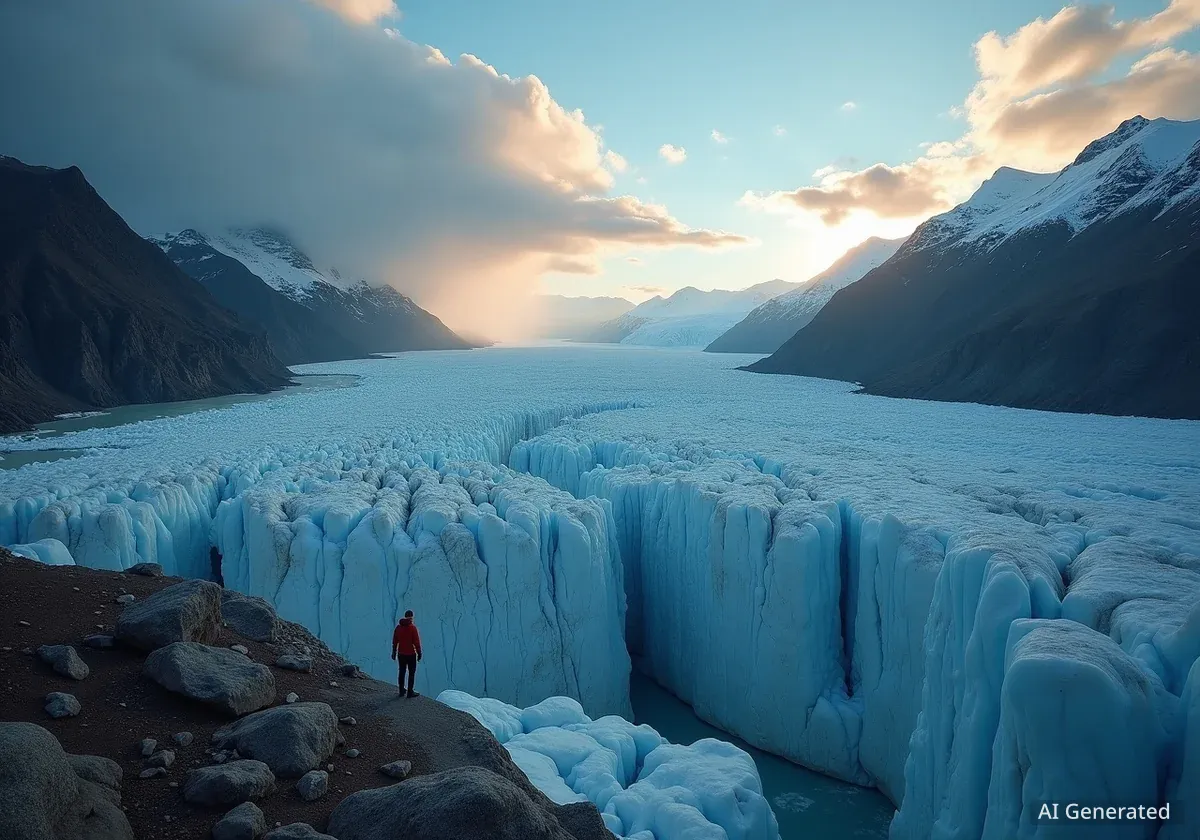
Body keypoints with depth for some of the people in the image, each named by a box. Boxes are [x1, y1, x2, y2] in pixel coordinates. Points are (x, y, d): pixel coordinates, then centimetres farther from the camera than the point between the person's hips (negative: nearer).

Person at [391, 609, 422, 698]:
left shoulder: (398, 627, 1)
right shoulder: (413, 627, -15)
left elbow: (394, 641, 7)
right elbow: (416, 642, -14)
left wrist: (394, 652, 17)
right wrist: (419, 653, -5)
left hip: (401, 654, 5)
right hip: (411, 654, -5)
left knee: (402, 672, 16)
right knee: (411, 673, 5)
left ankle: (401, 691, 24)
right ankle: (410, 692, 7)